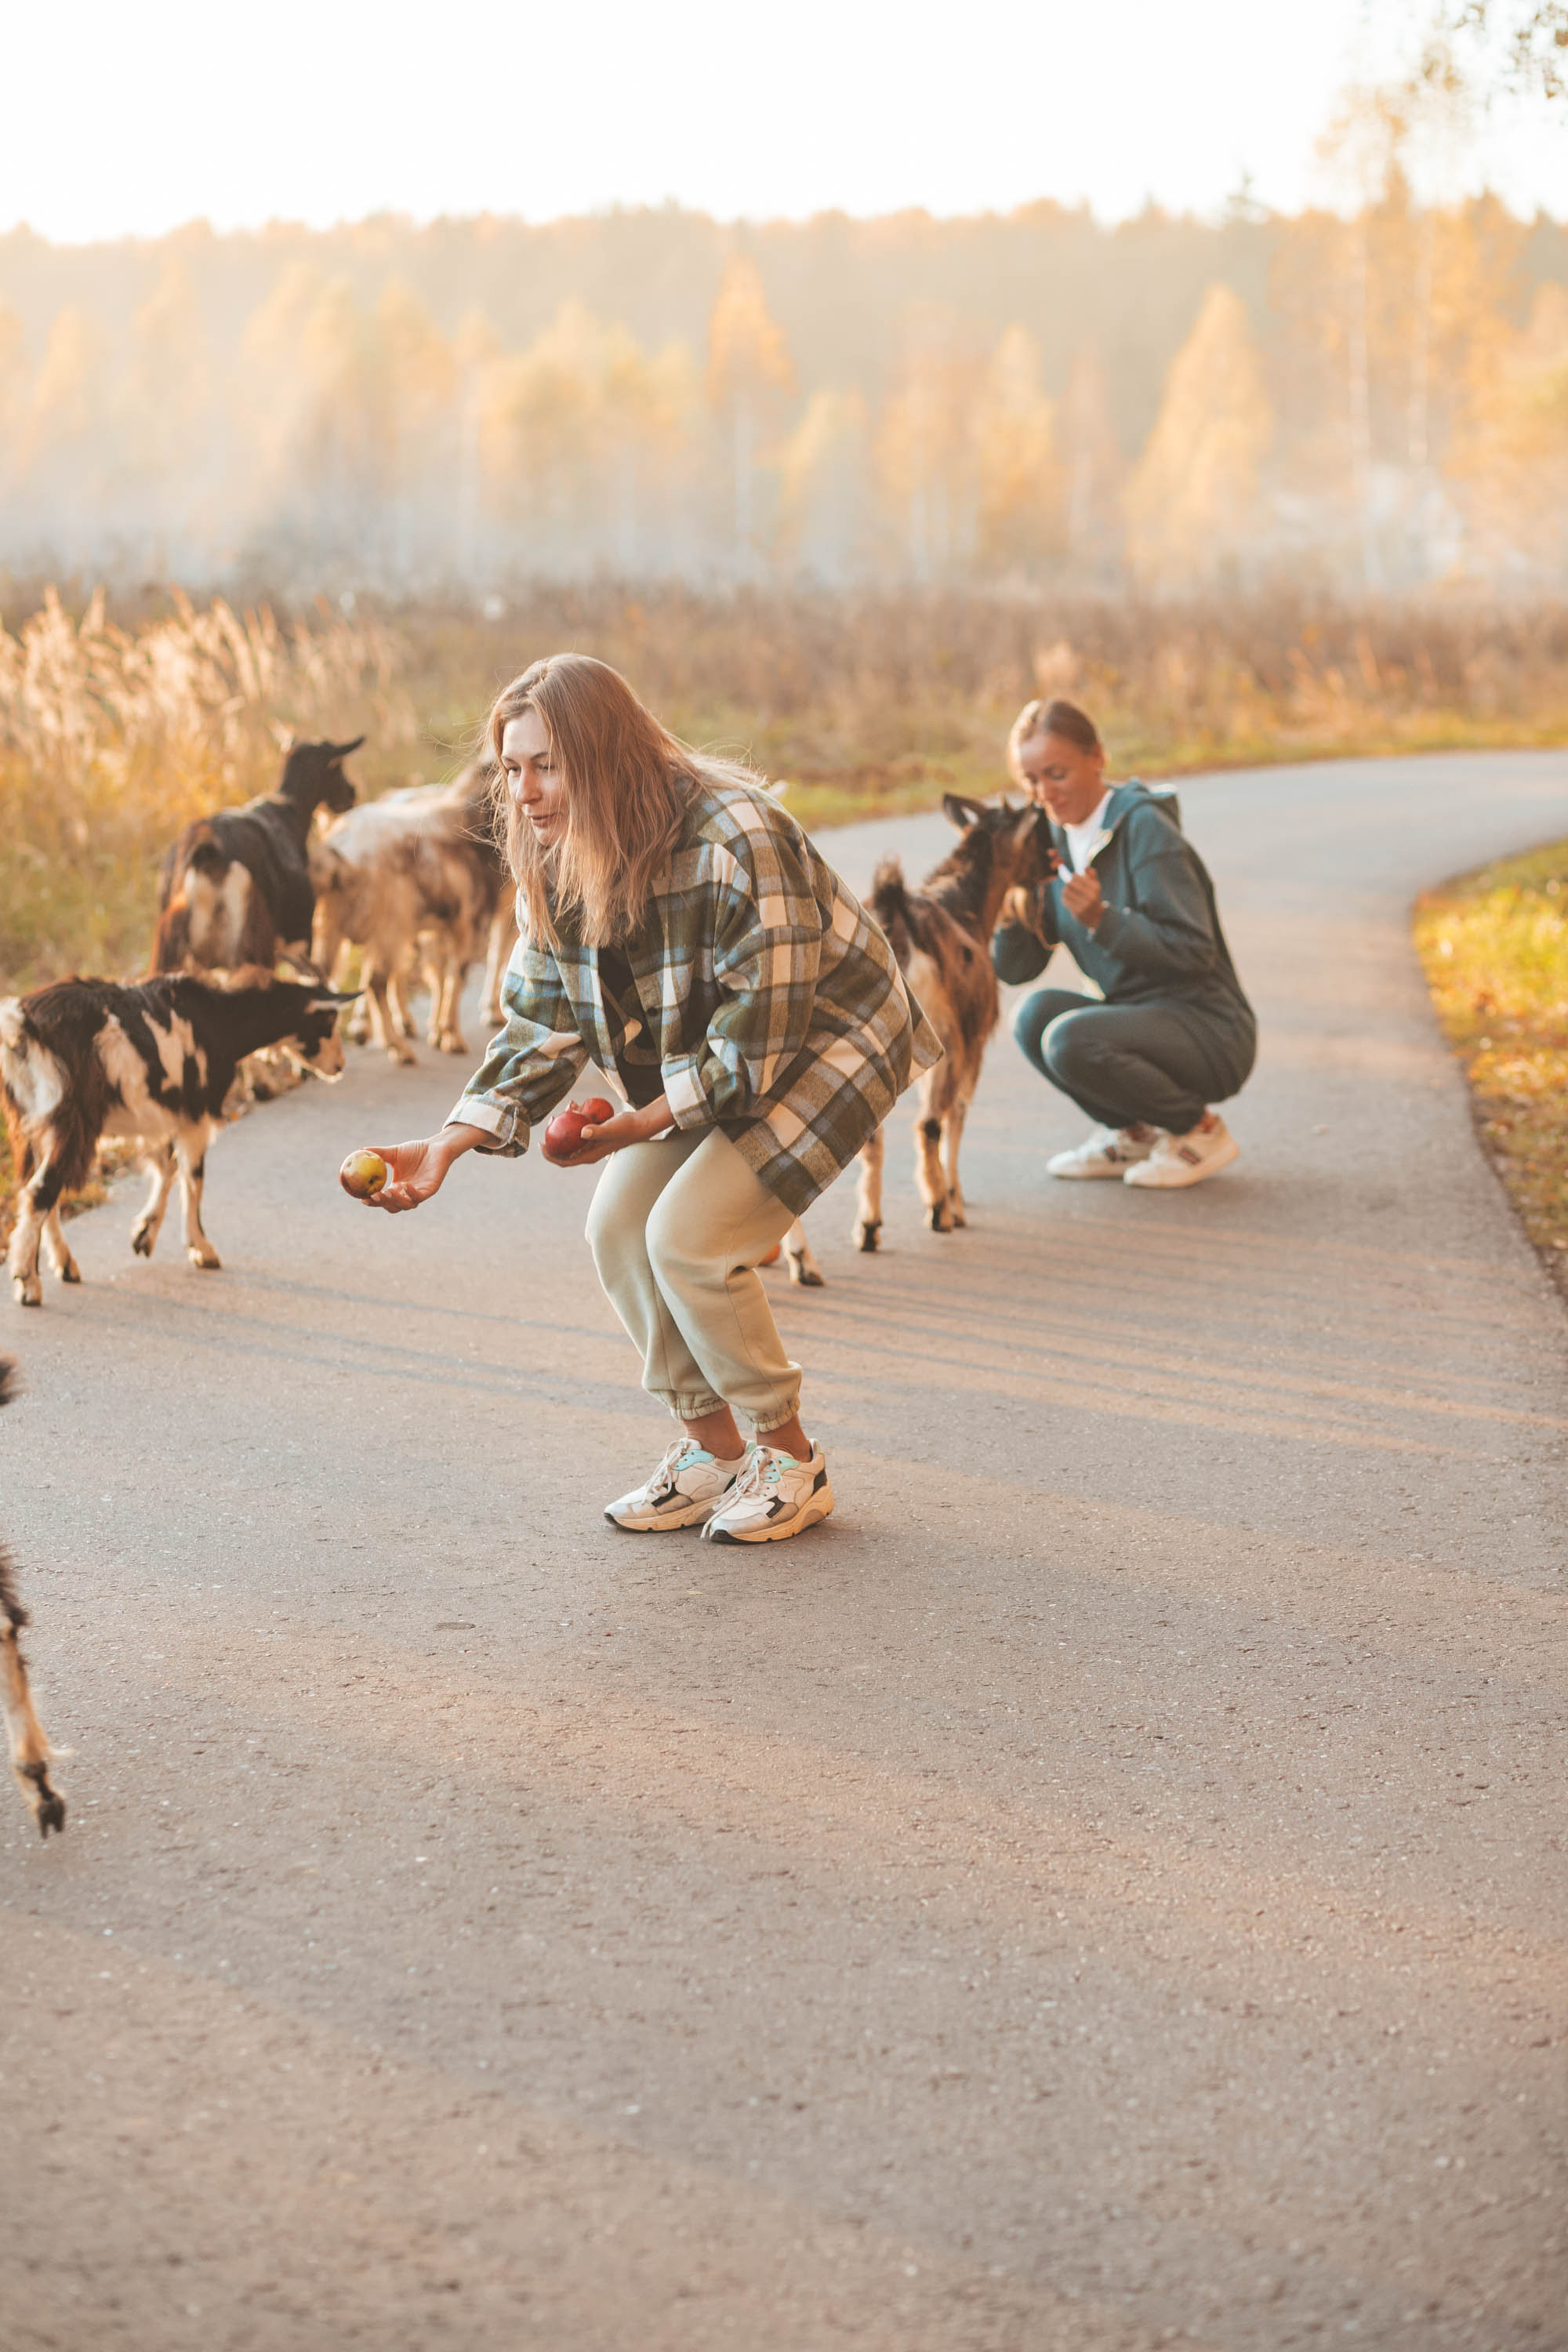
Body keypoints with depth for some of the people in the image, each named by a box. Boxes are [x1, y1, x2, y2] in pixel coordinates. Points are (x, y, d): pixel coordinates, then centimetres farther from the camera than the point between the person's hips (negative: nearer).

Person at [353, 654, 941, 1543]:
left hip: (826, 1037, -8)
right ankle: (714, 1450, 12)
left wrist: (644, 1123, -27)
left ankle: (792, 1460, 0)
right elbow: (543, 1026, -4)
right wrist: (450, 1145, -16)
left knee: (689, 1236, -19)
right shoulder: (555, 863, -8)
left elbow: (759, 1038, -27)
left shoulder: (735, 842, -33)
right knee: (618, 1223, -6)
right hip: (700, 1060, 8)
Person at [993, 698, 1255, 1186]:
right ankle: (1132, 1134, 5)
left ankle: (1200, 1129, -5)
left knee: (1071, 1039, -28)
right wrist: (1013, 919, -16)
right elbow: (1014, 969, 5)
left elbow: (1194, 951, -21)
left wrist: (1102, 919, -30)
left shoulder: (1145, 828, -16)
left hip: (1210, 1031, -7)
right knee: (1036, 1014, -15)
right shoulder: (1055, 841, 7)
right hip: (1138, 1016, 7)